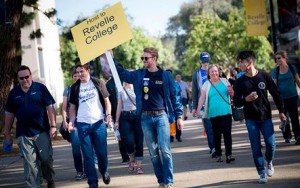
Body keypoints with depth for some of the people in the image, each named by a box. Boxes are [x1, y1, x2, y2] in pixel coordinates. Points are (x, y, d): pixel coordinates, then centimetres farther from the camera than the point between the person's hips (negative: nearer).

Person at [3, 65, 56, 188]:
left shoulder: (40, 88, 0)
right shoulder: (13, 93, 7)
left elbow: (50, 107, -2)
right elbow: (9, 114, 13)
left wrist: (53, 126, -10)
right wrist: (7, 133, 13)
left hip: (42, 131, -1)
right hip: (23, 134, 1)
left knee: (46, 159, 6)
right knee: (29, 163, -1)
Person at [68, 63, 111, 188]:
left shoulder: (98, 83, 3)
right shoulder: (75, 87, 7)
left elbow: (106, 101, 7)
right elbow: (73, 107, 10)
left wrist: (108, 114, -8)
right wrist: (71, 121, -2)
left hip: (99, 122, -1)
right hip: (82, 125, 1)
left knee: (102, 152, 2)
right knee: (87, 155, 0)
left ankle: (104, 172, 30)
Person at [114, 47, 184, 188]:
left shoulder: (165, 75, -1)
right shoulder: (138, 75, 7)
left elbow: (174, 96, 2)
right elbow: (122, 73, 18)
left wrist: (179, 116, -2)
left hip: (161, 116, -3)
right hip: (145, 118, 3)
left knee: (165, 150, -9)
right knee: (153, 152, 5)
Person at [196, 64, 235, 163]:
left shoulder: (224, 81, 7)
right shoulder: (206, 85, 3)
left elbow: (232, 94, 16)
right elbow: (202, 98, 0)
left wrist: (231, 92, -8)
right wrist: (198, 110, -9)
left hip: (226, 112, 0)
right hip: (213, 114, 0)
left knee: (227, 133, -8)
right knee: (216, 135, 7)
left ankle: (229, 155, -10)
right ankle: (218, 155, 15)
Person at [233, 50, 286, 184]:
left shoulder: (264, 76, -3)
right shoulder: (240, 82, -1)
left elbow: (275, 94, 3)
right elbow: (236, 102, 0)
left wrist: (281, 111, 3)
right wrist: (246, 99, -20)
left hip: (266, 116, 0)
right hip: (251, 119, 0)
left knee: (271, 144, -4)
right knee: (256, 147, -1)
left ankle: (269, 162, 27)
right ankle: (262, 173, 9)